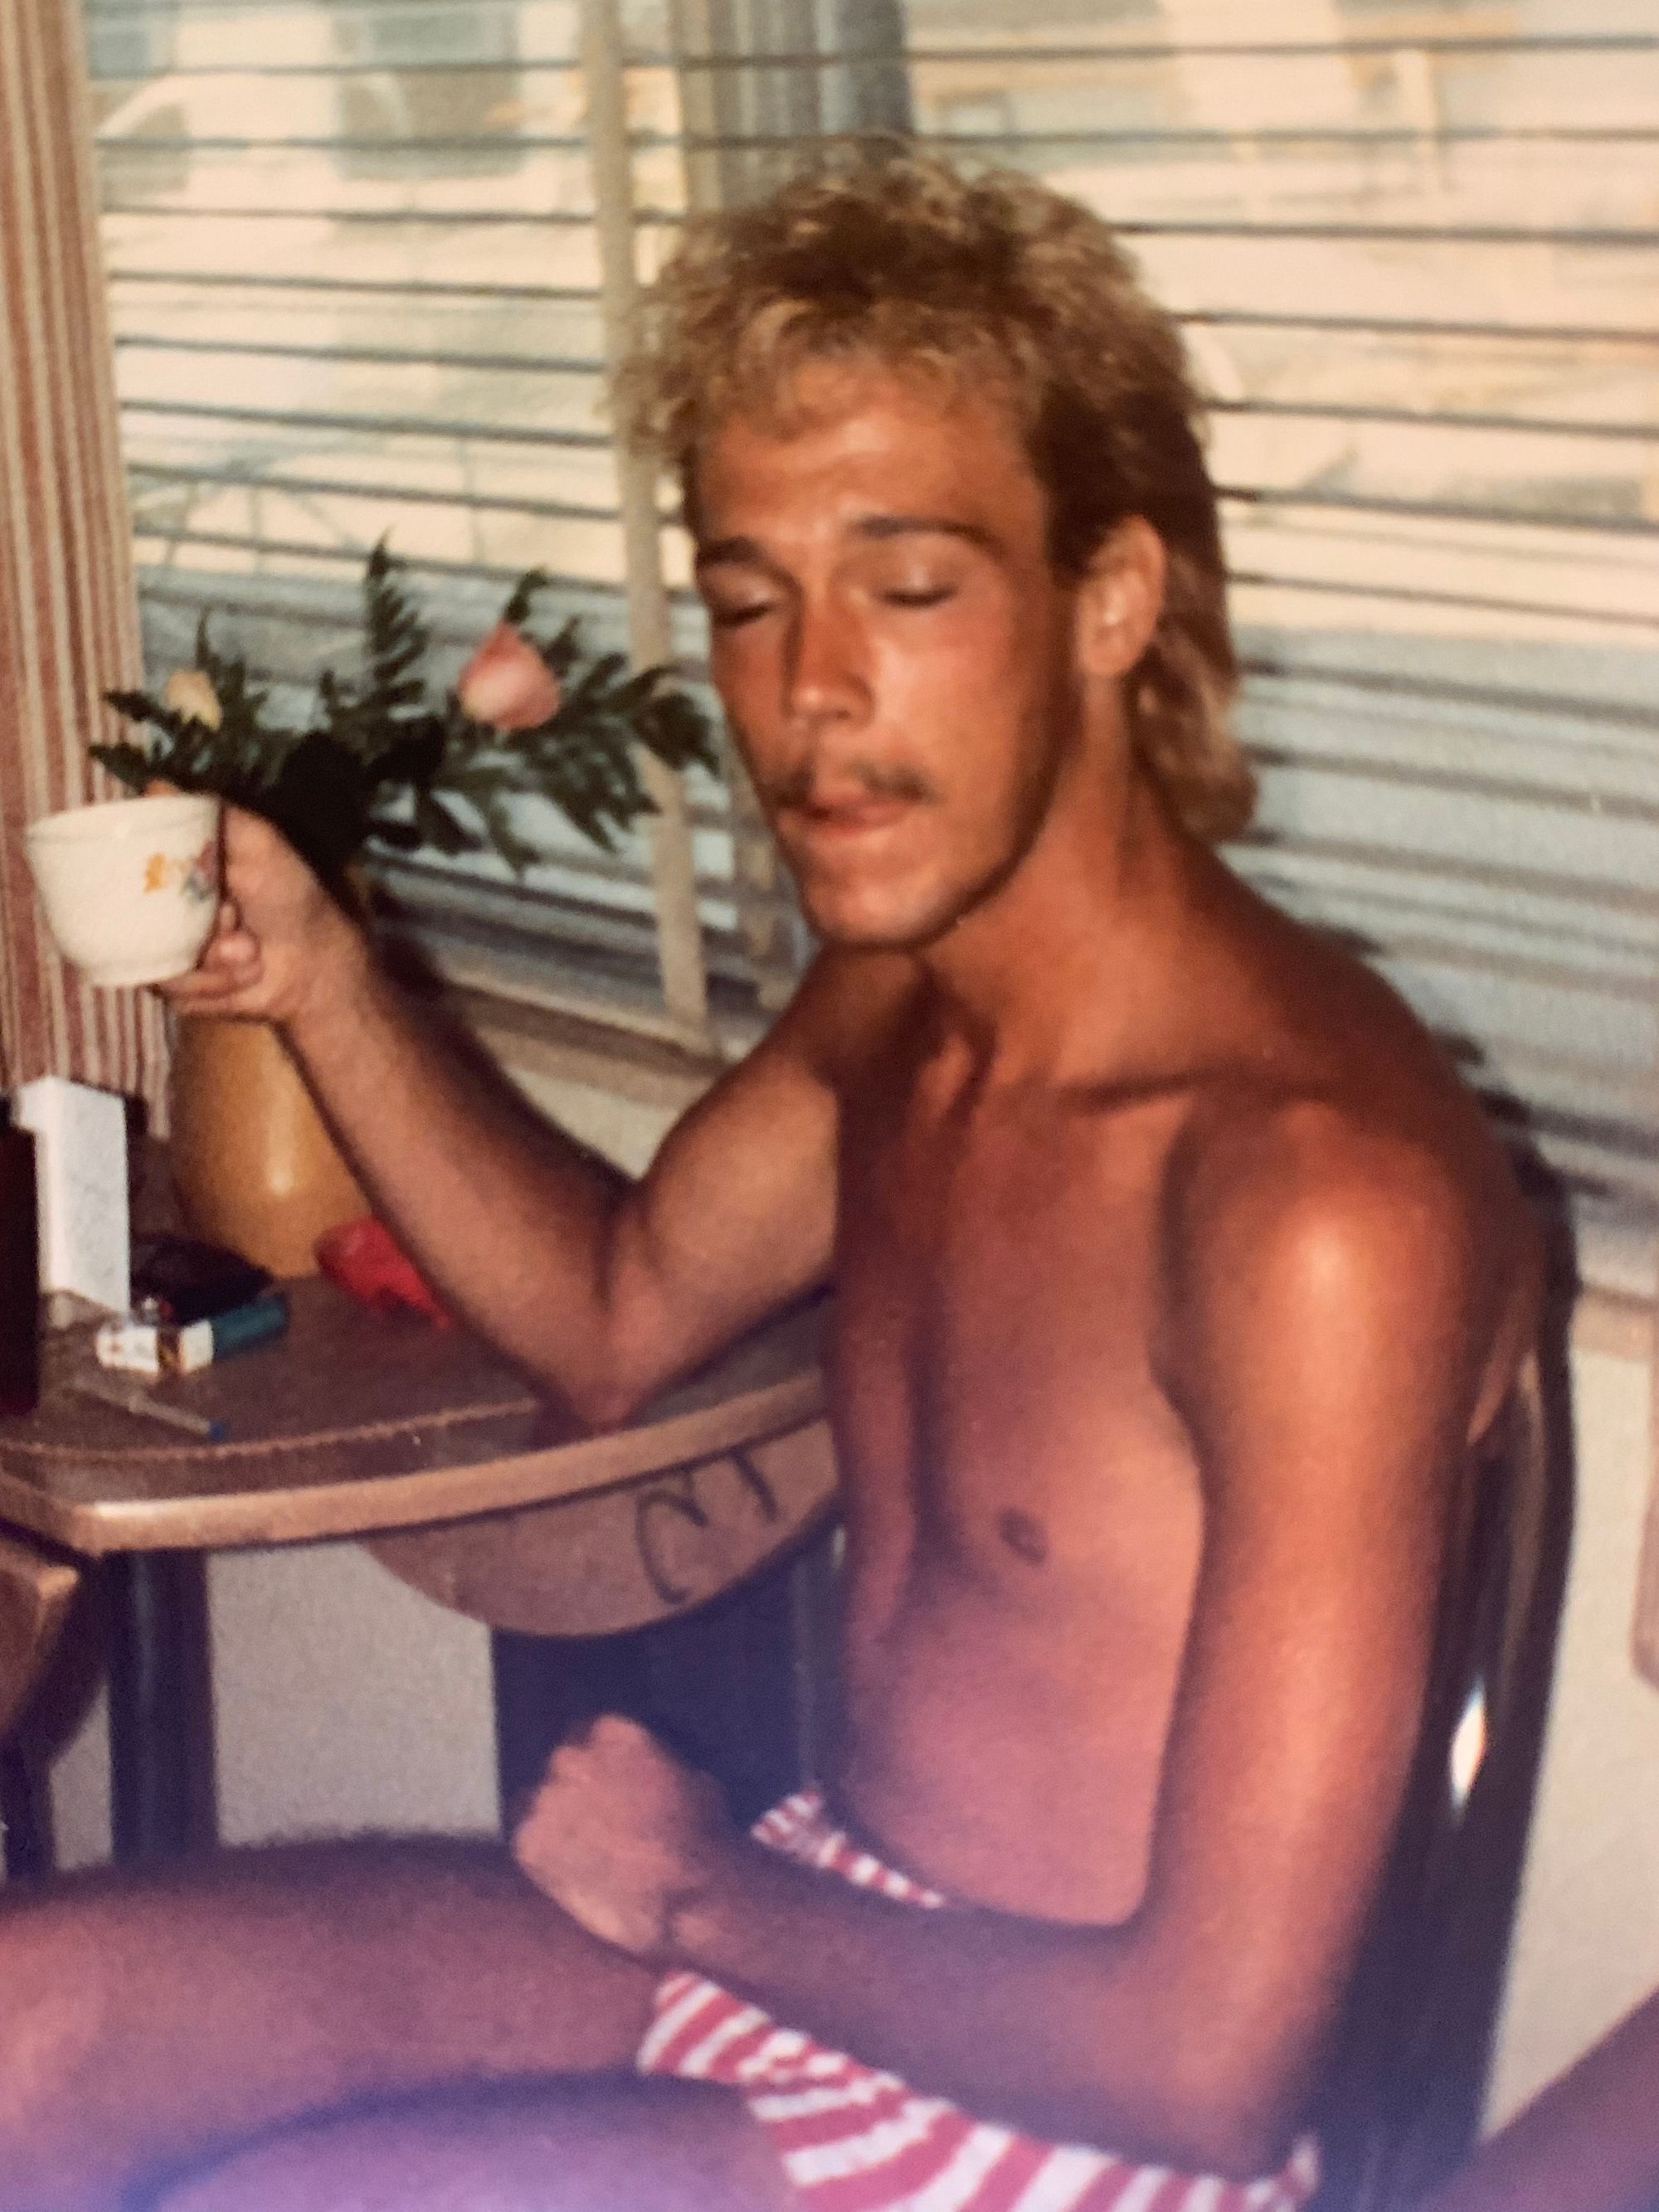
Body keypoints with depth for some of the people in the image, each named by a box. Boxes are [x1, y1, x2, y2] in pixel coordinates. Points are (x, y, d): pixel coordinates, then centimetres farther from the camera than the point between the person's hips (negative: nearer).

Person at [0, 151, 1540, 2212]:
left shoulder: (1315, 1197, -28)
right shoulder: (892, 998, 0)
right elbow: (617, 1315, 20)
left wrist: (709, 1895, -10)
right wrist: (315, 975, 4)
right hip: (806, 1931, 8)